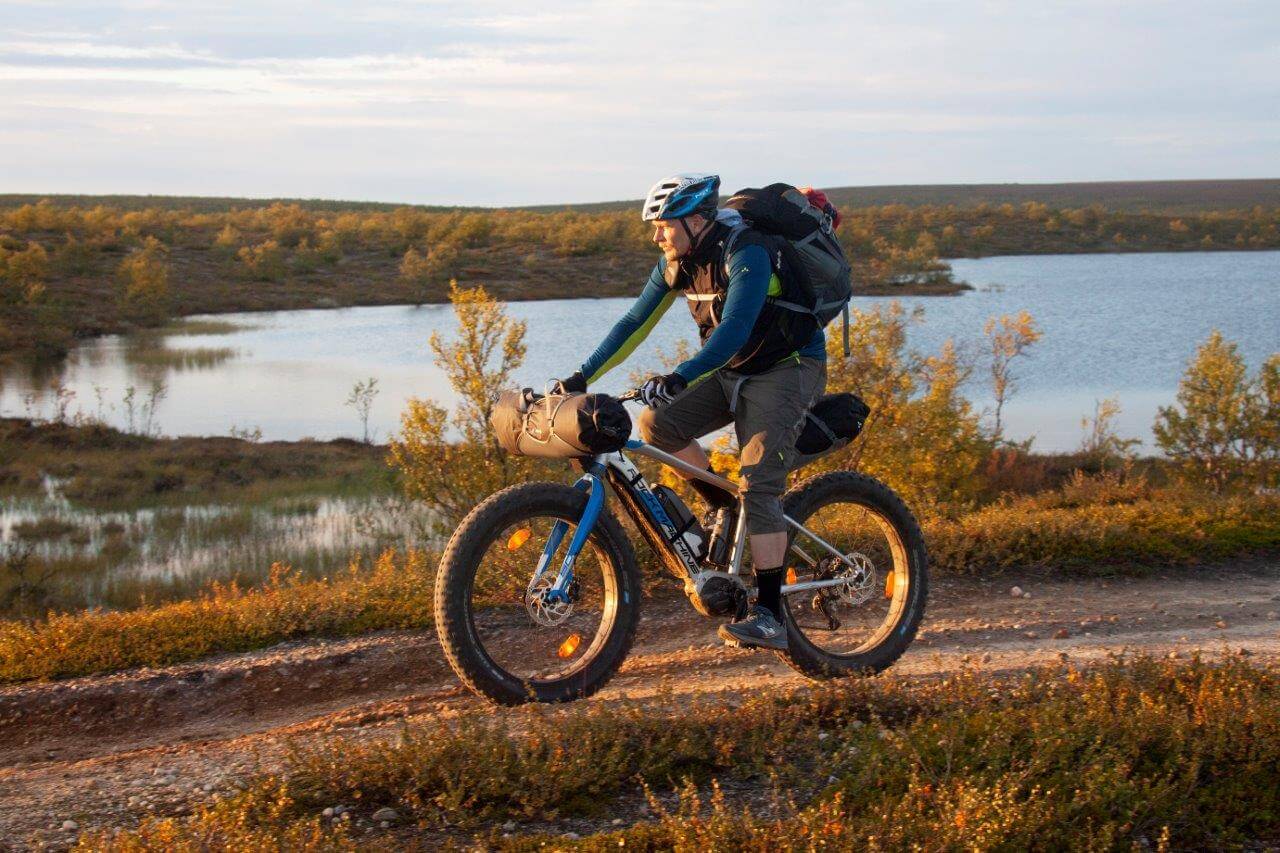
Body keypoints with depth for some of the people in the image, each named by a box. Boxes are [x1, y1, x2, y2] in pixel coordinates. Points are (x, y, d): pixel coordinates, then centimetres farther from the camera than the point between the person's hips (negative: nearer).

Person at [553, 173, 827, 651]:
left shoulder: (745, 252, -25)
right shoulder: (678, 262, 0)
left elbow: (734, 328, -37)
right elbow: (636, 323, 3)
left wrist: (681, 378, -49)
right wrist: (582, 377, -5)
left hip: (787, 369, -8)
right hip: (733, 372, 8)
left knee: (759, 485, -20)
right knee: (656, 424, -11)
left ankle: (769, 617, -19)